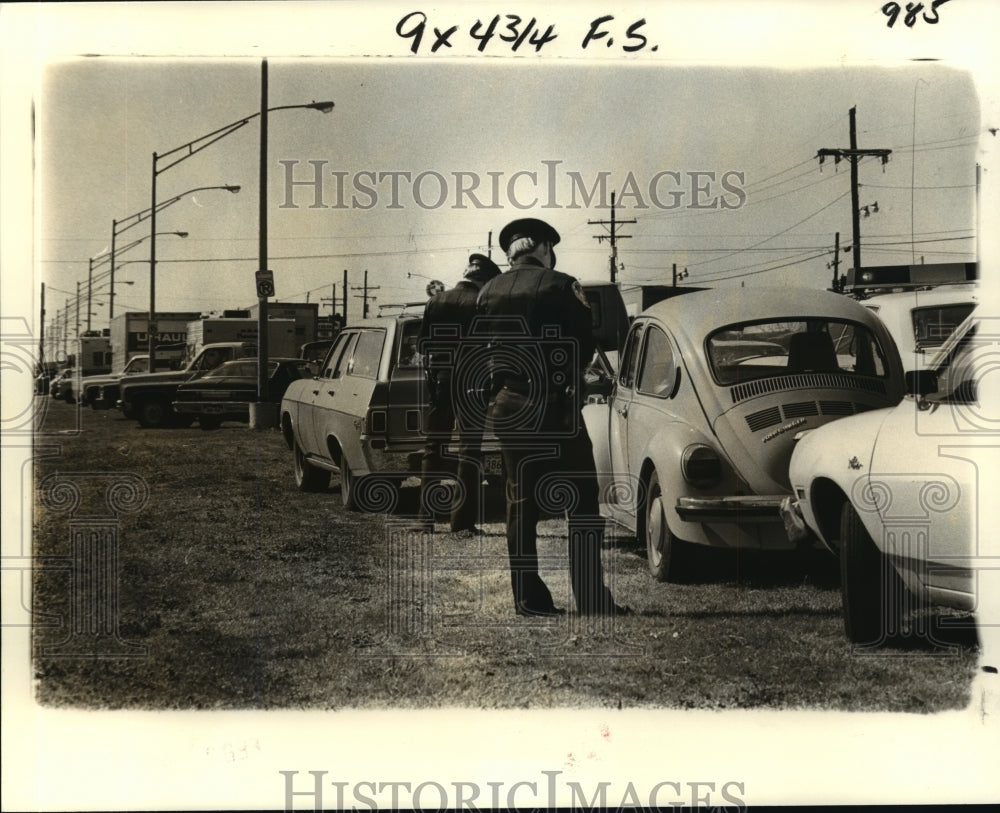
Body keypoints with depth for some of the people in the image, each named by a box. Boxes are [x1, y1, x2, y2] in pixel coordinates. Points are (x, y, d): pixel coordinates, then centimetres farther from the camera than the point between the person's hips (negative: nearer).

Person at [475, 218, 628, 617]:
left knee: (520, 501, 11)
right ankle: (591, 598, -5)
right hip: (553, 406, -5)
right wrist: (565, 372, 8)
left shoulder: (488, 292, 7)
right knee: (582, 502, -1)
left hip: (505, 407, 5)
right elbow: (586, 347, -8)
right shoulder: (561, 285, -8)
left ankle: (528, 596, 11)